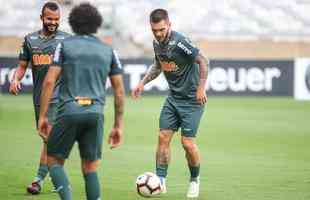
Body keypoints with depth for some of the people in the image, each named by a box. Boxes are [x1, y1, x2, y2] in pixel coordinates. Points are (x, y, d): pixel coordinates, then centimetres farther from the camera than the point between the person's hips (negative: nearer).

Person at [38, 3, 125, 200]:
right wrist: (118, 126, 16)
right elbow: (120, 90, 11)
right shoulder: (108, 50, 14)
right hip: (96, 113, 2)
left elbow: (49, 81, -3)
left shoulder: (65, 45, 6)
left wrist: (42, 116, 2)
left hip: (69, 111, -2)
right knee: (90, 169, 12)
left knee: (54, 161, 12)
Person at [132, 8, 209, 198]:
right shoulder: (157, 43, 2)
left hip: (192, 99, -7)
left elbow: (203, 61, -20)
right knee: (163, 137, -2)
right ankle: (161, 181, 4)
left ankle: (195, 181, 15)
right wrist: (143, 83, 11)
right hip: (173, 97, 7)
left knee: (187, 142, -8)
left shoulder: (180, 42, -22)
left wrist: (201, 88, -24)